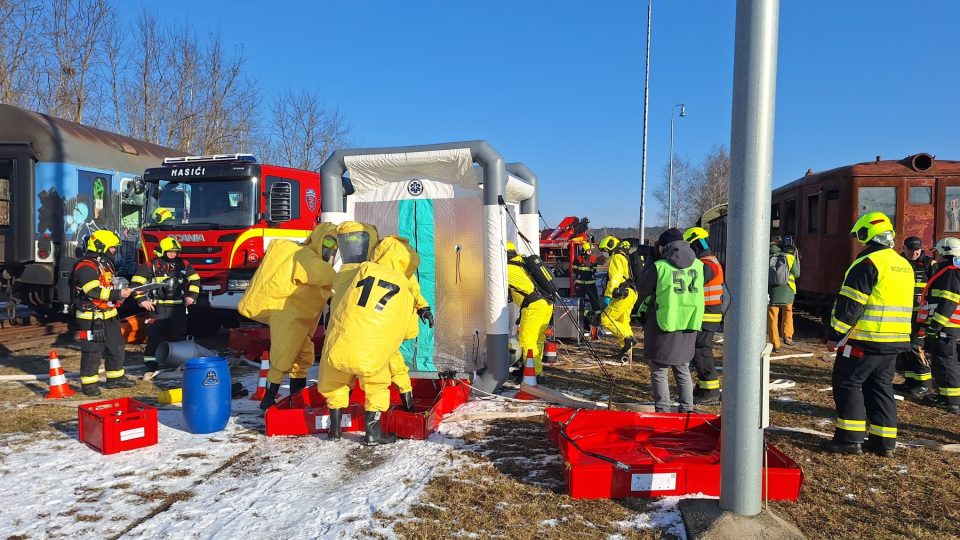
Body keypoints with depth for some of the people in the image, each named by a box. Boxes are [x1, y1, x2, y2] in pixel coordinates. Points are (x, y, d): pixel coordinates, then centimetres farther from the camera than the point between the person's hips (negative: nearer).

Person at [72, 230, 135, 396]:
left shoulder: (106, 264, 15)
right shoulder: (86, 267, -17)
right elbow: (94, 291, -26)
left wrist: (124, 290, 5)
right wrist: (118, 294, -26)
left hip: (108, 315, 10)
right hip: (91, 317, -10)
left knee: (116, 347, 15)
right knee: (92, 351, -3)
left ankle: (115, 378, 28)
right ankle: (89, 384, 8)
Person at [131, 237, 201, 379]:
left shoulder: (183, 265, 6)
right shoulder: (151, 265, -4)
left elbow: (195, 279, 16)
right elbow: (136, 282, -3)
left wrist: (192, 295, 5)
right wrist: (142, 300, -7)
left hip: (178, 307, 3)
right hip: (157, 308, -3)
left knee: (179, 336, 9)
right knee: (154, 337, -5)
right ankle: (151, 368, -1)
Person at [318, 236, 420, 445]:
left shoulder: (358, 271, 7)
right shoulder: (404, 291, 10)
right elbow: (408, 331, 19)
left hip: (337, 347, 1)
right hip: (370, 355, -1)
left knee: (334, 383, 28)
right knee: (377, 386, 25)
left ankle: (335, 428, 35)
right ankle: (373, 431, 18)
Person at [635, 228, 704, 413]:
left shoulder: (659, 267, -13)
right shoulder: (698, 266, 1)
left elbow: (641, 290, -2)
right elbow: (696, 291, 11)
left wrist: (649, 268, 14)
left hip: (662, 327, -5)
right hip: (689, 328, 5)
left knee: (659, 372, 7)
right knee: (683, 370, 19)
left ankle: (662, 410, 8)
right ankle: (687, 409, 23)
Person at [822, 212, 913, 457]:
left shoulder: (867, 263, -14)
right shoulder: (904, 265, 15)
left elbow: (850, 305, -17)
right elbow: (903, 305, 21)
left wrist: (835, 335, -13)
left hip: (866, 340, -8)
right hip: (895, 341, 8)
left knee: (847, 383, 1)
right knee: (881, 386, 14)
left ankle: (850, 438, 0)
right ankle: (884, 441, 17)